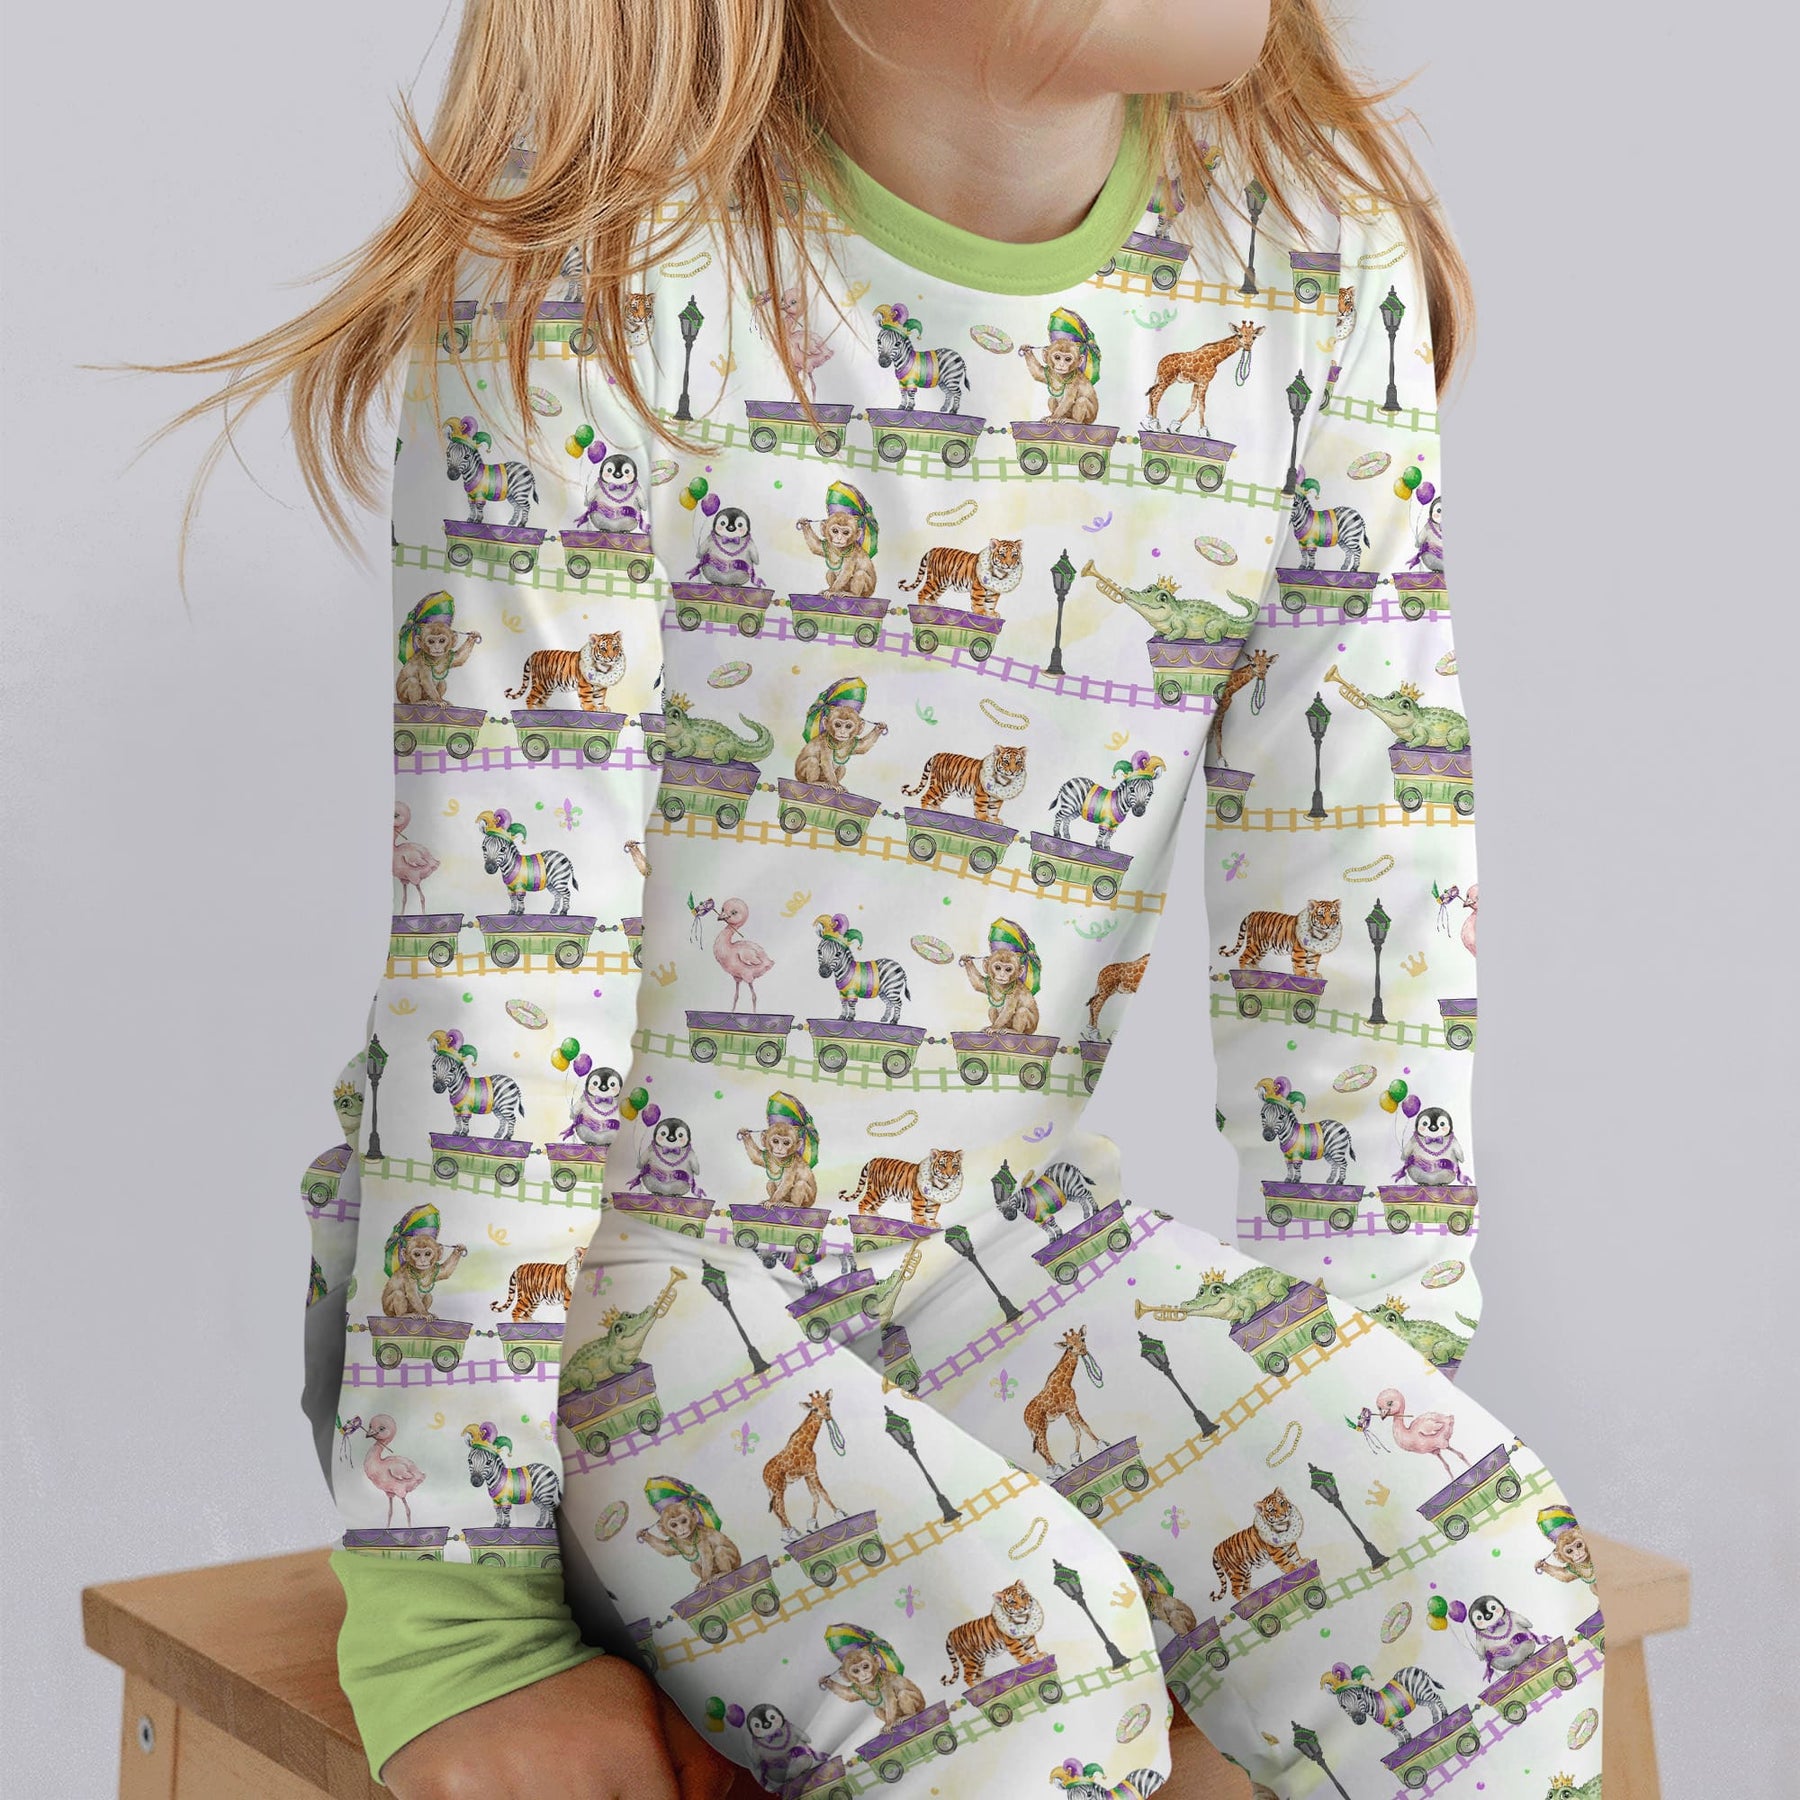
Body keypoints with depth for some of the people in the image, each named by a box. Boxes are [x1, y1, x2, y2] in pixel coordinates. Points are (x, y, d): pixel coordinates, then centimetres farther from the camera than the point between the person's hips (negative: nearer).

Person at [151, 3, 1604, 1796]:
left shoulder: (1321, 264, -2)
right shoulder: (599, 262, -16)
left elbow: (1361, 878, 0)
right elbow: (500, 916, -19)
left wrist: (1394, 1436, -1)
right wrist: (444, 1620, -19)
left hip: (985, 1232, 4)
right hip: (588, 1249, -4)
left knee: (1488, 1614, -19)